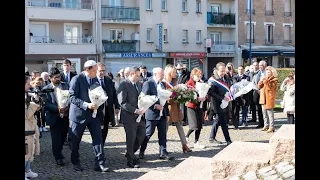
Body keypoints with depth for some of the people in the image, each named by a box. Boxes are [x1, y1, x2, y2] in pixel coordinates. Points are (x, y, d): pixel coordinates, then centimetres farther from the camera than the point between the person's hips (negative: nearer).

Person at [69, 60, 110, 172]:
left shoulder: (96, 79, 7)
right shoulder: (76, 79, -11)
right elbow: (72, 97, -16)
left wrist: (99, 107, 1)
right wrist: (86, 105, -26)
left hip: (94, 113, 5)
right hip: (79, 114, -5)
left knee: (98, 138, -2)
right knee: (76, 140, 8)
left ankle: (100, 164, 1)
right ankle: (75, 163, 24)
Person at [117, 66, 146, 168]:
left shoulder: (139, 84, 11)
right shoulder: (124, 85, -12)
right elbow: (122, 102, -18)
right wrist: (135, 110, -22)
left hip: (139, 115, 7)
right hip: (129, 116, -7)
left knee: (141, 135, 12)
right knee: (131, 139, 3)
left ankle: (130, 154, 33)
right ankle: (130, 161, 17)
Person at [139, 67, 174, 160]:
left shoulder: (162, 84, 13)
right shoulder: (148, 84, -9)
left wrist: (167, 113, 14)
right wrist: (155, 106, -22)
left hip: (162, 114, 6)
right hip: (152, 114, -6)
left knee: (163, 134, 6)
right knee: (148, 134, 5)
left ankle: (163, 153, 10)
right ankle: (142, 151, 20)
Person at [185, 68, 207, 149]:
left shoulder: (200, 83, 11)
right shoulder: (189, 83, -7)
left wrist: (204, 98, -8)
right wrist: (197, 99, -25)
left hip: (200, 106, 6)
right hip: (192, 106, -6)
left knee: (199, 125, 5)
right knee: (195, 125, -11)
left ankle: (196, 143, 14)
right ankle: (186, 137, 14)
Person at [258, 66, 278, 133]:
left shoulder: (274, 80, -5)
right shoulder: (265, 78, 17)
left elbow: (270, 88, -17)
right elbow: (259, 86, 11)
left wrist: (266, 81, -22)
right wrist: (261, 81, -5)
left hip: (269, 98, -7)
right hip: (263, 98, 7)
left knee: (270, 112, -10)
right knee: (264, 112, 12)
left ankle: (271, 127, -8)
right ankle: (266, 125, 22)